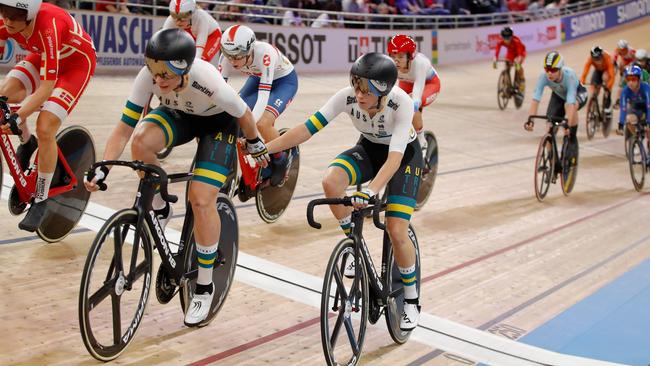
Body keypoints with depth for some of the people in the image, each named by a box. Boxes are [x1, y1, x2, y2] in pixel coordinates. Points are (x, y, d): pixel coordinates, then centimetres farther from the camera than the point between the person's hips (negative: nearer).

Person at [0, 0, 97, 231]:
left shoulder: (48, 27, -39)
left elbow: (46, 87, -40)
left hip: (77, 63, -6)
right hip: (41, 56, 6)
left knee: (45, 129, -19)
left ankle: (41, 200, -2)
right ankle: (26, 143, 11)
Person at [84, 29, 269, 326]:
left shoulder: (210, 84, -39)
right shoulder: (148, 77, -30)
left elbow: (243, 115, -17)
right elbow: (125, 127, -25)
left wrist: (255, 146, 1)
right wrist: (102, 169, -38)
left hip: (218, 123, -4)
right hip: (178, 115, 4)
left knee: (201, 199, -19)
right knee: (142, 140, -31)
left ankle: (204, 287, 0)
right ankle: (160, 210, -3)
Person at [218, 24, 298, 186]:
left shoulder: (265, 53, -40)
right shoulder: (228, 57, -27)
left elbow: (264, 95, -44)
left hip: (284, 80, -5)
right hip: (258, 78, 6)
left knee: (262, 123, -28)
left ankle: (280, 161, 1)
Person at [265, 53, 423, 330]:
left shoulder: (401, 103, -35)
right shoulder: (348, 96, -26)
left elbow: (395, 157, -42)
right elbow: (307, 128, -27)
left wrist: (369, 192, -56)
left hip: (405, 154, -3)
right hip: (369, 149, 3)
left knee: (396, 231, -17)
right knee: (331, 182, -30)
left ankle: (411, 299, 8)